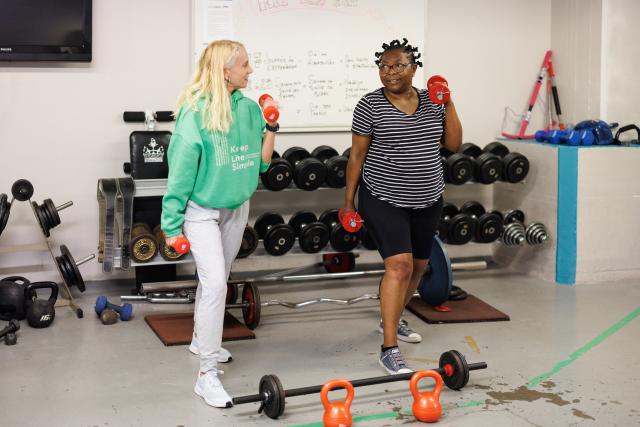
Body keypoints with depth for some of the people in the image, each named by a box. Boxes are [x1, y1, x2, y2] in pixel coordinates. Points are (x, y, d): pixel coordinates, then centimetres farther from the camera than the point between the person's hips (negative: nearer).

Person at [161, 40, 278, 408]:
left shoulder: (249, 108, -3)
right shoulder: (195, 113, -20)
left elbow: (262, 162, 5)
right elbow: (181, 170, -15)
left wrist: (270, 127, -9)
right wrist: (172, 225, -12)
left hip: (237, 208, 6)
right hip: (201, 210, -6)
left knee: (216, 279, 19)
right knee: (215, 283, -16)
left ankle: (202, 340, 42)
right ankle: (208, 374, -9)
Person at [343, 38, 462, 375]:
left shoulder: (431, 102, 5)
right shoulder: (370, 105, -7)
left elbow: (453, 144, 4)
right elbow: (356, 155, -4)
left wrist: (448, 103, -5)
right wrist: (348, 201, -4)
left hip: (427, 201, 6)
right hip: (384, 200, -6)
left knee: (418, 266, 16)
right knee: (399, 265, -18)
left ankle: (391, 319, 40)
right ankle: (389, 349, -14)